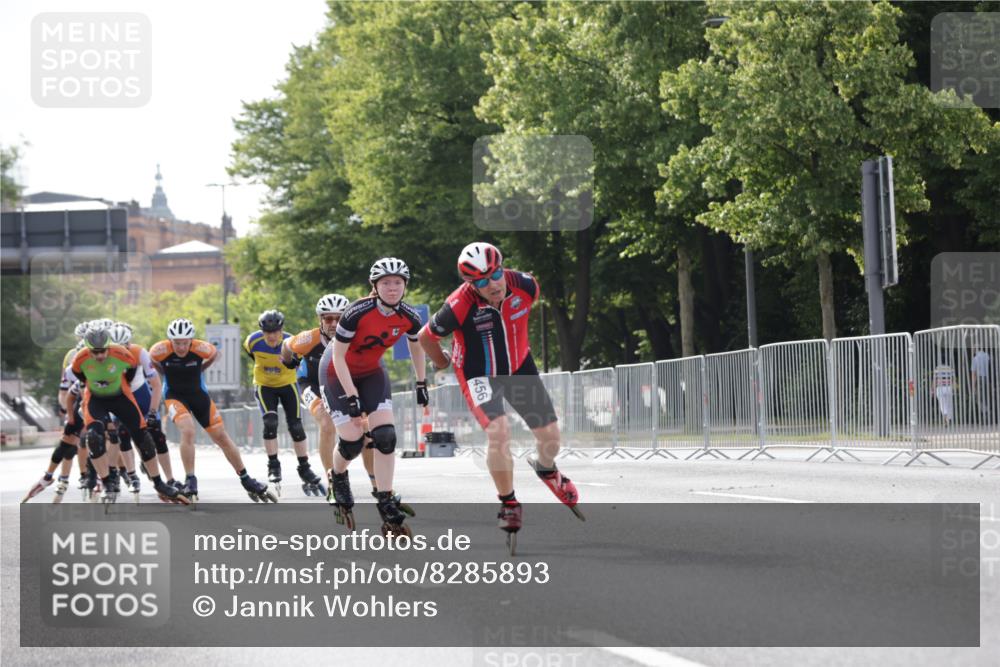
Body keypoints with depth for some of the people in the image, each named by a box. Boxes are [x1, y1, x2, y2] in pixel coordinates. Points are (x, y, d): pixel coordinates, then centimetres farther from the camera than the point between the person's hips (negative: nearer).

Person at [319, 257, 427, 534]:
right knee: (353, 440, -10)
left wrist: (421, 383, 11)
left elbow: (416, 346, 6)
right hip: (338, 372, -4)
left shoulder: (409, 317, -17)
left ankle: (386, 506, -5)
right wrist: (351, 397, -25)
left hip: (372, 372, 4)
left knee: (385, 436, -13)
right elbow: (338, 356, -23)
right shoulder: (358, 312, -32)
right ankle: (338, 478, 25)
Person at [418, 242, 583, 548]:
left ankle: (546, 468, 42)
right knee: (499, 432, -26)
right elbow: (425, 337, -13)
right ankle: (509, 504, -4)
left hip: (519, 367, 4)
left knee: (550, 436, 4)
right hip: (479, 375, -4)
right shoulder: (459, 306, -31)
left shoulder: (525, 285, -20)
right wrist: (442, 362, 7)